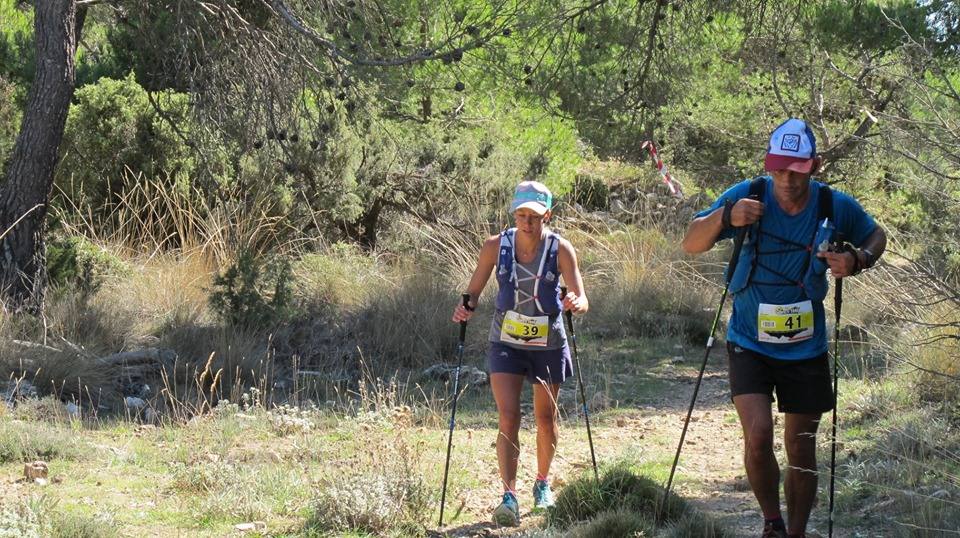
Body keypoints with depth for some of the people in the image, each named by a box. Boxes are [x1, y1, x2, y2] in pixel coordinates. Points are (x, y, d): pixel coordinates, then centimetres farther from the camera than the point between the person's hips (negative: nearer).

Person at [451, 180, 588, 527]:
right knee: (508, 417, -15)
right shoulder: (496, 246, -11)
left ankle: (543, 483, 37)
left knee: (546, 418, 14)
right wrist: (466, 309, -22)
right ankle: (509, 496, -19)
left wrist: (575, 303, -41)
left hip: (548, 344, 0)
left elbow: (582, 299, -18)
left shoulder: (560, 249, -14)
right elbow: (474, 291, -1)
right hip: (506, 343, 0)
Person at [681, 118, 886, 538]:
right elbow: (691, 244, -8)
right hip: (750, 344, -2)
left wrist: (857, 260, -12)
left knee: (801, 451, 8)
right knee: (758, 434, -19)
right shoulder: (749, 196, -13)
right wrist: (725, 217, -28)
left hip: (806, 347, 2)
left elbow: (876, 237, 11)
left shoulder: (835, 207, -9)